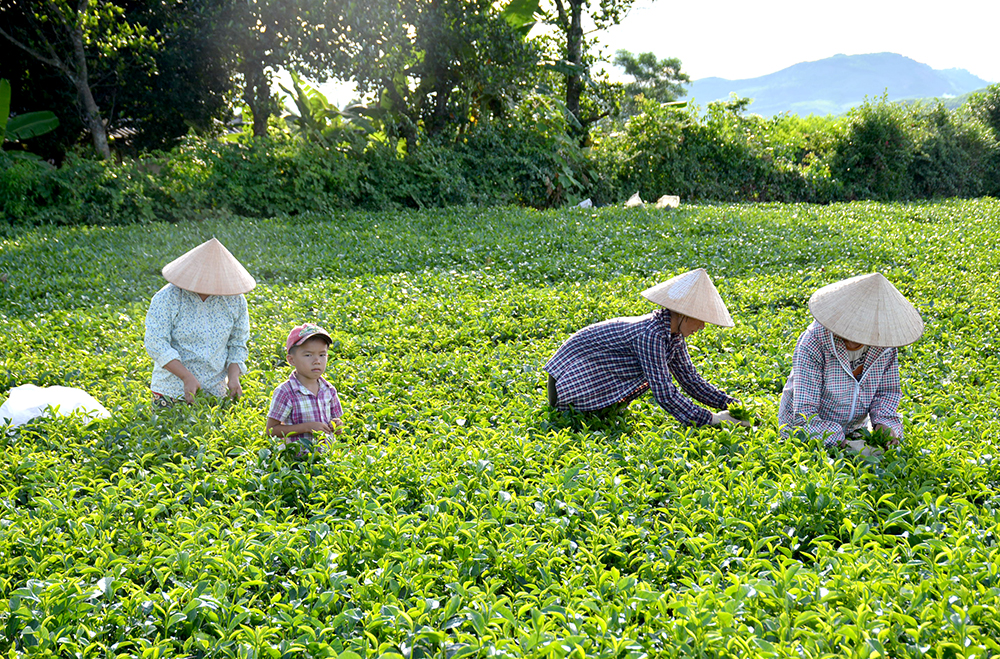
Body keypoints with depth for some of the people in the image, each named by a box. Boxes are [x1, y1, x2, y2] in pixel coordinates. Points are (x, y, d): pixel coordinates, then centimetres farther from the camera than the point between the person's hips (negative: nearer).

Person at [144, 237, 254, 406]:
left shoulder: (235, 301, 0)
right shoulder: (167, 298, -11)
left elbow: (237, 343, 8)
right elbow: (156, 343, -15)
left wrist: (233, 376, -10)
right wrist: (187, 377, -24)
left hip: (216, 392, 3)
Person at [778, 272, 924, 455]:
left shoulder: (885, 344, -12)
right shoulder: (814, 344, -27)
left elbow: (888, 391, 3)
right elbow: (804, 415, -27)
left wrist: (886, 423, -18)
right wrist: (844, 444, -37)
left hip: (855, 429, 4)